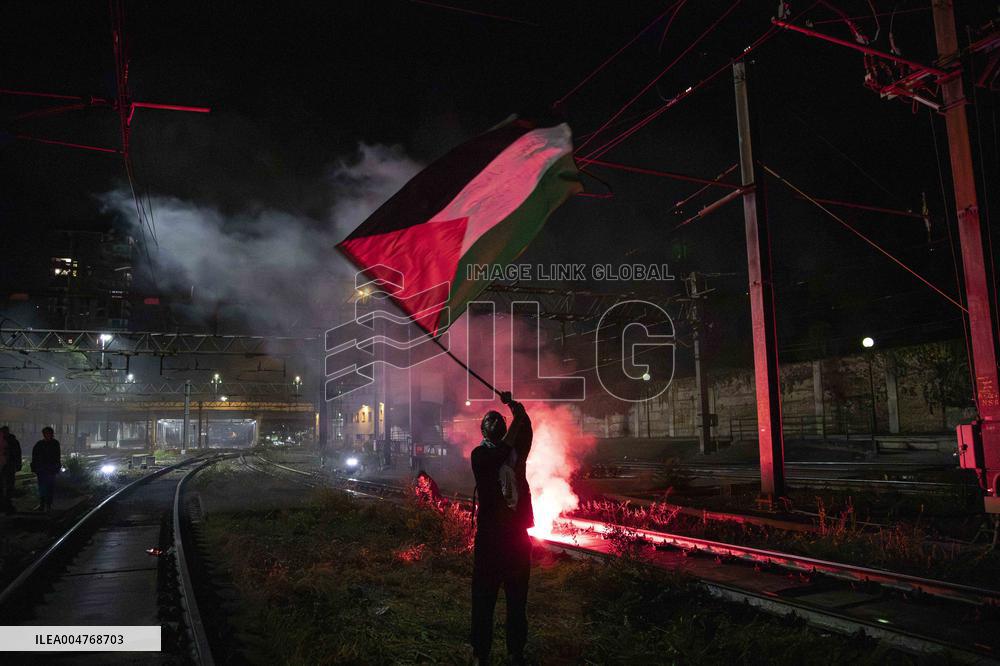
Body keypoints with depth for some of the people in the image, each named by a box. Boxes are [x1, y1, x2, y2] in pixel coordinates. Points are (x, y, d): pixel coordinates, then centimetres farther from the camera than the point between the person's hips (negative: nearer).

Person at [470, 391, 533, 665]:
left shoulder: (517, 450, 11)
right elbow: (500, 456, -20)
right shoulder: (480, 454, -2)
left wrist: (519, 412, -22)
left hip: (518, 534, 4)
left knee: (518, 599, 12)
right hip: (490, 535, -4)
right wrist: (516, 421, -19)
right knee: (484, 599, 3)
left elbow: (526, 434, -5)